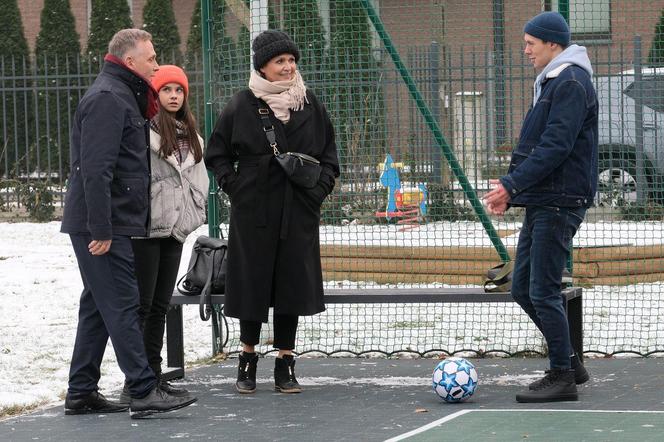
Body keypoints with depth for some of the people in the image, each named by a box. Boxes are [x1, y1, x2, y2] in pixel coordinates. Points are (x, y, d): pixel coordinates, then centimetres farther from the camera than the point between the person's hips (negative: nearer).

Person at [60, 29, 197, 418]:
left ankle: (81, 393, 16)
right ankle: (144, 392, -13)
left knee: (99, 308, 12)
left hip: (112, 225, 10)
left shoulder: (123, 97, 20)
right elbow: (96, 170, -21)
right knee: (122, 307, -11)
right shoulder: (108, 98, -14)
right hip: (104, 228, -10)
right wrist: (101, 231, -24)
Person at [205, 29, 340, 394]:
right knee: (252, 282, 3)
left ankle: (285, 364, 11)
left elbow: (329, 155, 16)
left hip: (298, 212, 3)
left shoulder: (309, 105, 7)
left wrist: (319, 188, 2)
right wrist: (233, 185, -4)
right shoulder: (242, 106, -2)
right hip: (253, 211, -2)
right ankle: (247, 358, 18)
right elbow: (216, 154, 7)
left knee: (293, 283, 3)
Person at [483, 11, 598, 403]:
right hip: (541, 202, 10)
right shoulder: (550, 83, 19)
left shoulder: (571, 84, -13)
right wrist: (510, 188, 14)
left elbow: (555, 147, -21)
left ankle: (562, 378, -2)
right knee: (523, 289, 11)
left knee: (543, 292, -8)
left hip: (559, 204, -10)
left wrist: (512, 184, -22)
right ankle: (569, 362, 20)